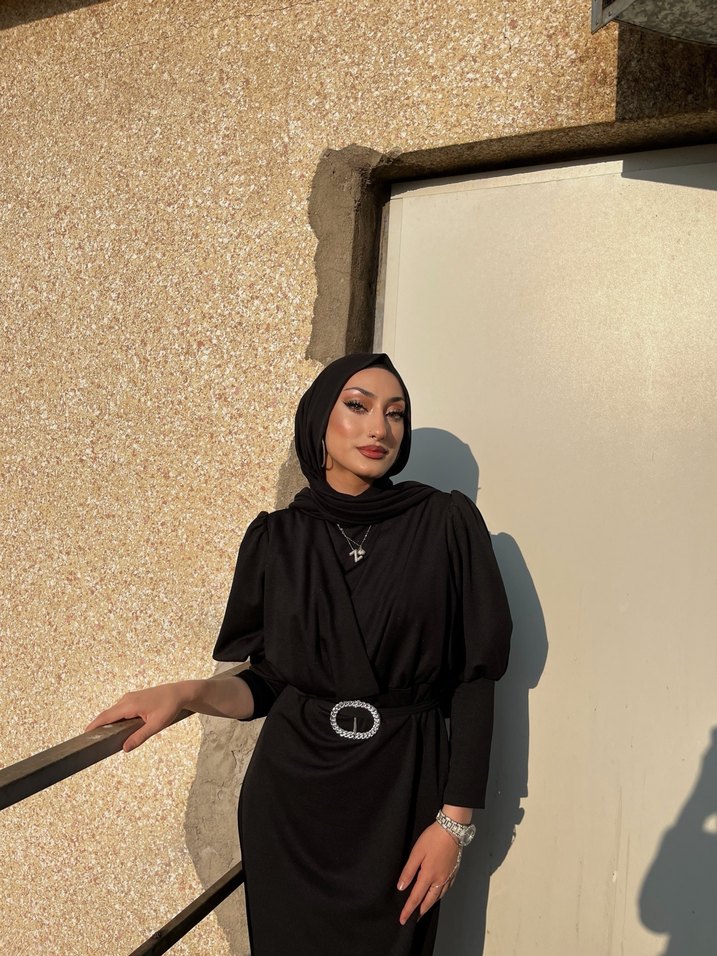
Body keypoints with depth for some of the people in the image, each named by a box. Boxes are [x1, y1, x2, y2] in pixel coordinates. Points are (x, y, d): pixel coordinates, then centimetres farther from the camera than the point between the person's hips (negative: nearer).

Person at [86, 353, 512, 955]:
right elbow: (268, 682, 4)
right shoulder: (277, 539, -1)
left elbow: (474, 678, -8)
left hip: (402, 793, -1)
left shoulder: (447, 524, -8)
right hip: (293, 793, 2)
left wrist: (456, 818, -10)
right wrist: (190, 694, -13)